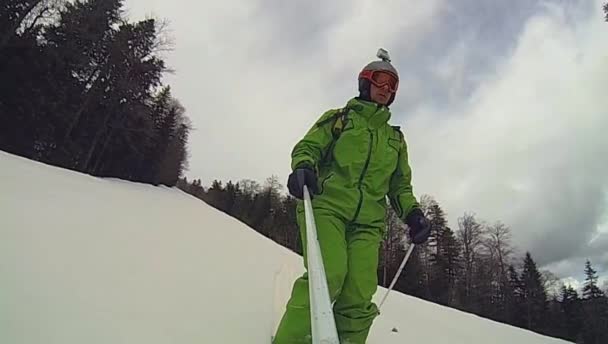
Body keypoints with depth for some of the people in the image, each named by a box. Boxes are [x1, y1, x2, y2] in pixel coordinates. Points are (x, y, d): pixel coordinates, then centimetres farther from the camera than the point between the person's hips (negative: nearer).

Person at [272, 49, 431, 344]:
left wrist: (412, 212, 7)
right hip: (326, 205, -3)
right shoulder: (339, 118, 17)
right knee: (329, 275, -27)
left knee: (358, 298, -11)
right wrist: (303, 167, -16)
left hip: (367, 222, 4)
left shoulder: (395, 138, 27)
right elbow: (308, 146, 8)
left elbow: (400, 184, 27)